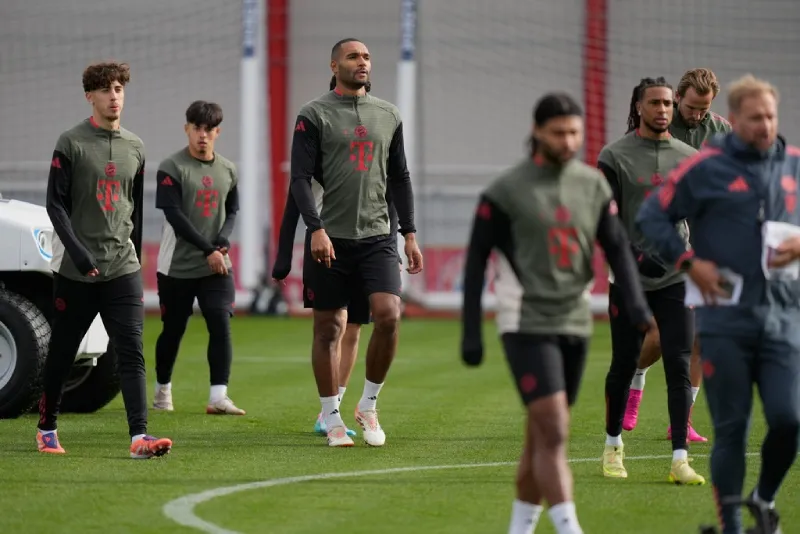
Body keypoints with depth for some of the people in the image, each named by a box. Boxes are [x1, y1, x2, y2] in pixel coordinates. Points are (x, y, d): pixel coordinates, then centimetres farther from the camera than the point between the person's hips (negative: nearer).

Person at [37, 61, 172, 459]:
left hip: (122, 269, 3)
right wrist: (80, 254, -17)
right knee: (62, 353, 7)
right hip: (75, 271, -3)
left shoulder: (134, 148, 11)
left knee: (132, 353, -10)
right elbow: (55, 204, -7)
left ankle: (139, 436, -18)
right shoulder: (71, 143, -3)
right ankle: (46, 428, 25)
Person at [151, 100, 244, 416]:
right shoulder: (172, 168, -8)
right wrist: (208, 250, -19)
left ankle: (218, 397, -15)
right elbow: (174, 215, -14)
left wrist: (223, 242, -5)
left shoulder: (228, 171, 8)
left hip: (217, 266, 3)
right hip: (177, 266, -3)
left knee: (221, 325, -12)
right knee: (173, 330, 7)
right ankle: (162, 391, 27)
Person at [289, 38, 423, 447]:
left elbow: (399, 178, 17)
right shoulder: (314, 115, 0)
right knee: (328, 328, 3)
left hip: (377, 236, 3)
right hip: (331, 240, -2)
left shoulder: (388, 115, 12)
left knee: (388, 314, -15)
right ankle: (332, 420, 13)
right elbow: (300, 178, -6)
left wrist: (410, 233, 11)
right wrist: (316, 229, -17)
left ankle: (368, 405, 4)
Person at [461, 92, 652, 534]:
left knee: (540, 439, 11)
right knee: (554, 434, -15)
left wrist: (637, 306, -13)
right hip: (526, 326, -5)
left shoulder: (593, 186, 8)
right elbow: (476, 261, -2)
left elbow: (617, 249, 4)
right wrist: (470, 334, -5)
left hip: (574, 326, 5)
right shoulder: (505, 191, -5)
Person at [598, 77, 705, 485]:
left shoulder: (688, 158, 9)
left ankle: (680, 460, -9)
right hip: (629, 281, -2)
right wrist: (636, 255, -18)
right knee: (623, 367, 7)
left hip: (676, 281, 2)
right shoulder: (615, 157, -2)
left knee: (679, 367, -7)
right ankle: (613, 445, 28)